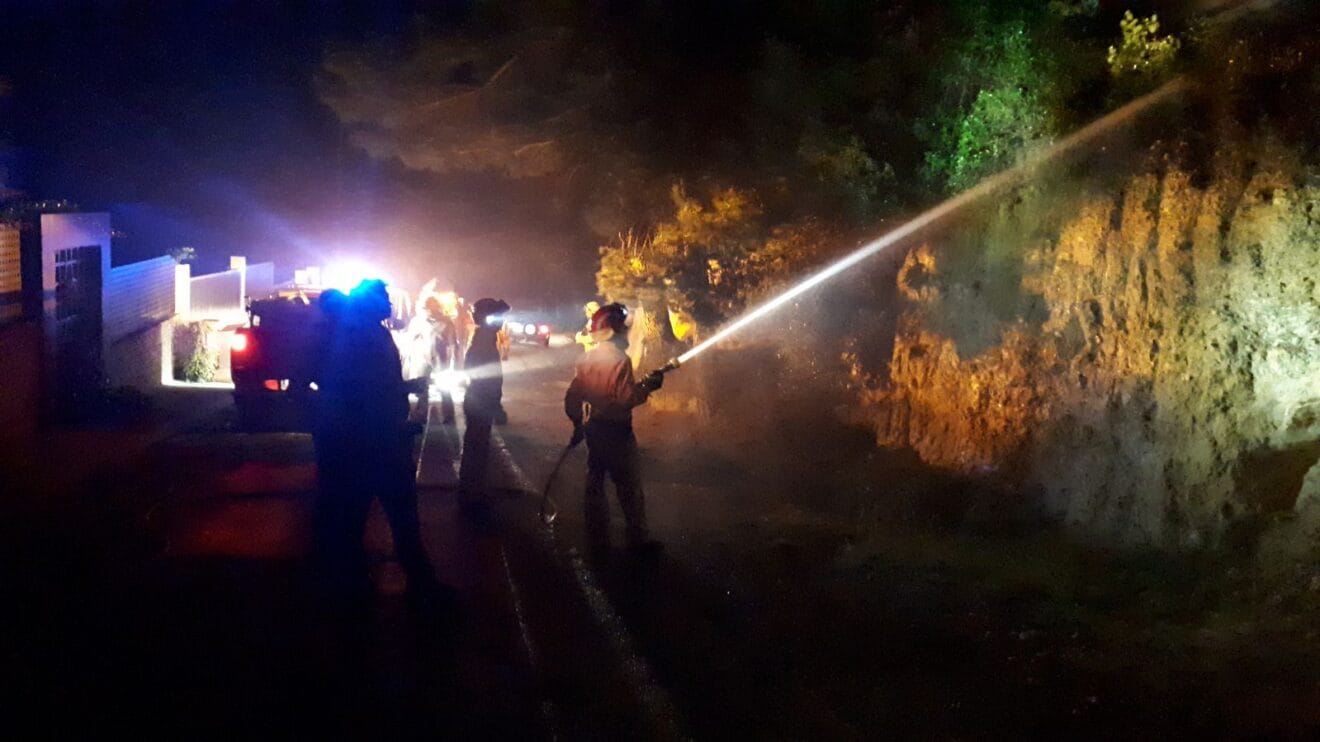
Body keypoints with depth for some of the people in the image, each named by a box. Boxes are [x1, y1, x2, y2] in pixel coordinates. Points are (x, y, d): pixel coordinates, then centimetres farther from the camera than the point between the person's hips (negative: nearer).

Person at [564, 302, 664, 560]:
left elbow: (572, 398, 7)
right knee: (629, 489, 5)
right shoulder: (620, 360, -18)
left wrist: (578, 423, 19)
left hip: (593, 429, 6)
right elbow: (625, 398, -24)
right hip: (617, 431, -6)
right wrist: (647, 387, -10)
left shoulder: (587, 359, 3)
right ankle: (637, 539, 13)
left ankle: (597, 543, 16)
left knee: (595, 485, 12)